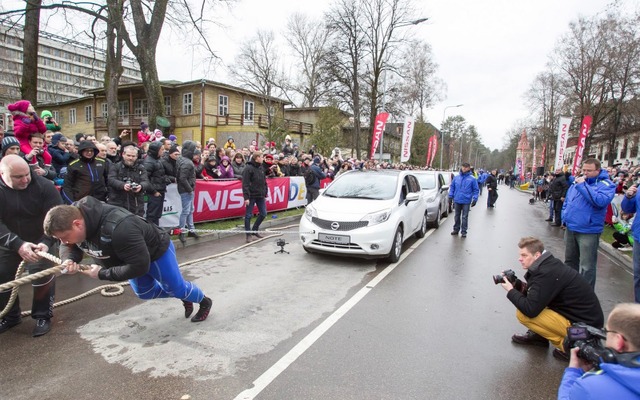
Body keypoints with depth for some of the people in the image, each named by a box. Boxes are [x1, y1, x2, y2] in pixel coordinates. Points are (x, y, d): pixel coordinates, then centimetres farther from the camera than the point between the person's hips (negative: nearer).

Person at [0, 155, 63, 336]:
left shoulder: (44, 186, -21)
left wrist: (46, 242, -35)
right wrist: (17, 244, -37)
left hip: (38, 240, -1)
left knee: (43, 275, -9)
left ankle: (43, 316, 11)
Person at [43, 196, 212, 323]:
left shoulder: (118, 228, -48)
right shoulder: (72, 216, -22)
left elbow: (140, 266, -41)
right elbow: (68, 246, -2)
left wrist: (102, 274, -33)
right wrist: (68, 259, -25)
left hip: (156, 251, -8)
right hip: (132, 256, 8)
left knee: (176, 287, 11)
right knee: (145, 293, 22)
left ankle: (204, 302, 40)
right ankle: (184, 298, 44)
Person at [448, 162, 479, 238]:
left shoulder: (472, 179, -3)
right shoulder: (456, 177, 4)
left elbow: (476, 190, 0)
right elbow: (452, 187, 9)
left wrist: (475, 199, -8)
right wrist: (451, 196, 3)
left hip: (466, 201, -3)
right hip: (457, 200, 3)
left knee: (464, 217, 3)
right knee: (457, 216, 14)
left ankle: (464, 231, 12)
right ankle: (456, 229, 26)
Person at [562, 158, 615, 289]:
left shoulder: (605, 184, -7)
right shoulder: (577, 182, 12)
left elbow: (601, 201, -27)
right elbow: (567, 201, 22)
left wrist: (582, 185, -22)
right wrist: (565, 216, 8)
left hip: (588, 231, -7)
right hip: (570, 228, 7)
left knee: (587, 267, -2)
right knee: (570, 261, 20)